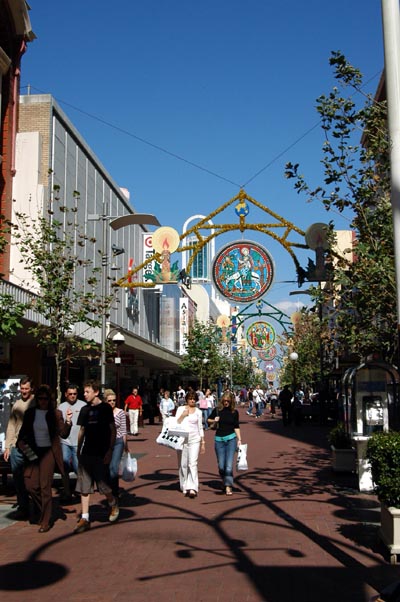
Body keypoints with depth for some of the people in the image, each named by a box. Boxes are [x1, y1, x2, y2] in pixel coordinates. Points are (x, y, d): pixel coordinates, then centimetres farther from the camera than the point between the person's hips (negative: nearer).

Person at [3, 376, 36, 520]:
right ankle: (23, 507, 16)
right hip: (17, 447, 4)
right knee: (18, 479, 6)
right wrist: (7, 446, 11)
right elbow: (11, 426, 15)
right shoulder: (17, 404, 11)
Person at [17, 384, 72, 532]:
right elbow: (23, 432, 14)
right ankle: (44, 510, 26)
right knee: (30, 485, 0)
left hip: (48, 452, -4)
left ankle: (45, 521, 8)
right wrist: (21, 444, -4)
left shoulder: (55, 414, -6)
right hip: (33, 452, 4)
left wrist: (68, 421, -29)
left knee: (45, 487, -2)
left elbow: (63, 434, -12)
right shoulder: (30, 413, 4)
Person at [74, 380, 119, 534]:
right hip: (86, 453, 5)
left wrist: (110, 451, -12)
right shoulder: (85, 410, 9)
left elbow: (113, 430, -5)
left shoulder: (105, 408, -5)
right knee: (84, 487, 2)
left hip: (101, 453, -5)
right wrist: (78, 451, 12)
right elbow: (82, 432, 16)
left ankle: (113, 504, 28)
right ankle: (84, 518, 8)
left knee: (103, 485, -1)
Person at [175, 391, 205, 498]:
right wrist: (183, 415, -9)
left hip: (194, 439, -1)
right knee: (183, 464, 3)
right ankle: (185, 487, 14)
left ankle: (193, 488, -19)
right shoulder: (180, 409, 9)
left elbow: (200, 427, 13)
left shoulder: (198, 411, 10)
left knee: (193, 463, -13)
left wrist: (203, 442, 10)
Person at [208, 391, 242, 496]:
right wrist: (214, 420, -9)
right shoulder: (217, 410, 0)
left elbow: (236, 427, 8)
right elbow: (208, 420, 12)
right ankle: (225, 481, 29)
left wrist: (239, 439, 1)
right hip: (219, 439, 1)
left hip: (231, 439, -1)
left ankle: (228, 486, -8)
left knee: (229, 464, -11)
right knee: (221, 465, 4)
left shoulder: (234, 412, 2)